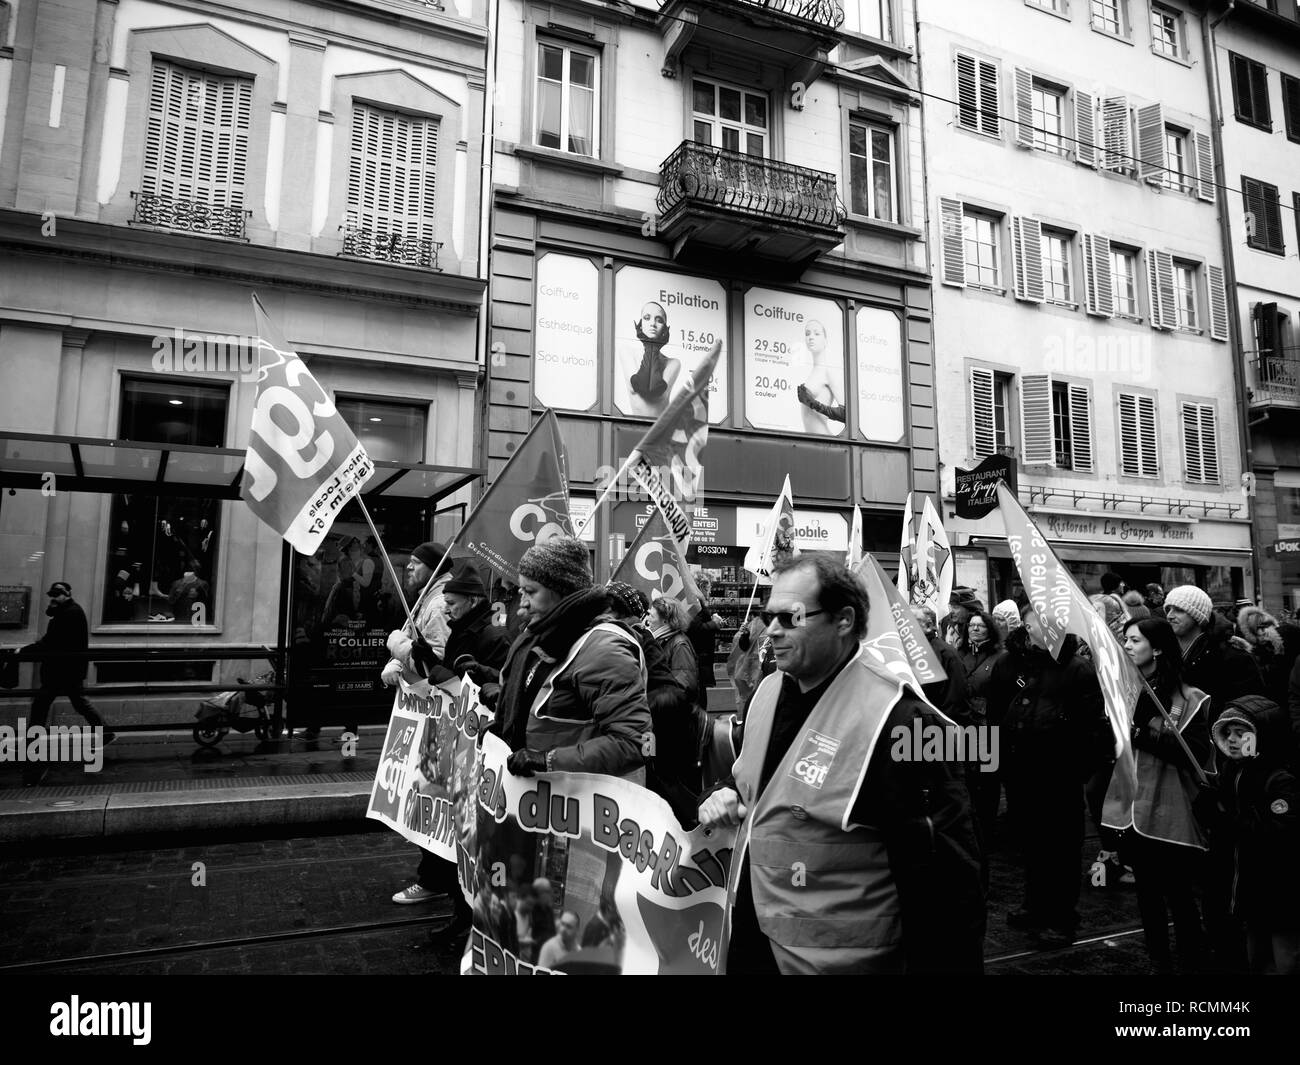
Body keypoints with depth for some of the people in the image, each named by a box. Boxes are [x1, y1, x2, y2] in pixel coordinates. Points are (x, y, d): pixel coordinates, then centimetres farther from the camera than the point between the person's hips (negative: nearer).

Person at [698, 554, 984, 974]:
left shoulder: (897, 720, -23)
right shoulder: (769, 691, 1)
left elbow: (944, 872, -21)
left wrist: (945, 962, -18)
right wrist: (727, 794, -1)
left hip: (838, 956, -7)